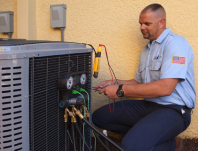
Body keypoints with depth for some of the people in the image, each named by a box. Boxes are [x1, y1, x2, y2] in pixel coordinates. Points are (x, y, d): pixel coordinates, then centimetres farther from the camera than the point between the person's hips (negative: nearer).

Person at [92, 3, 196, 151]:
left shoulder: (175, 43, -14)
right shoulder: (146, 50, 17)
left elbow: (165, 88, -25)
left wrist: (121, 90, -21)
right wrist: (115, 84, 4)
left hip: (173, 109, -8)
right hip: (148, 105, 9)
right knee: (98, 117, 1)